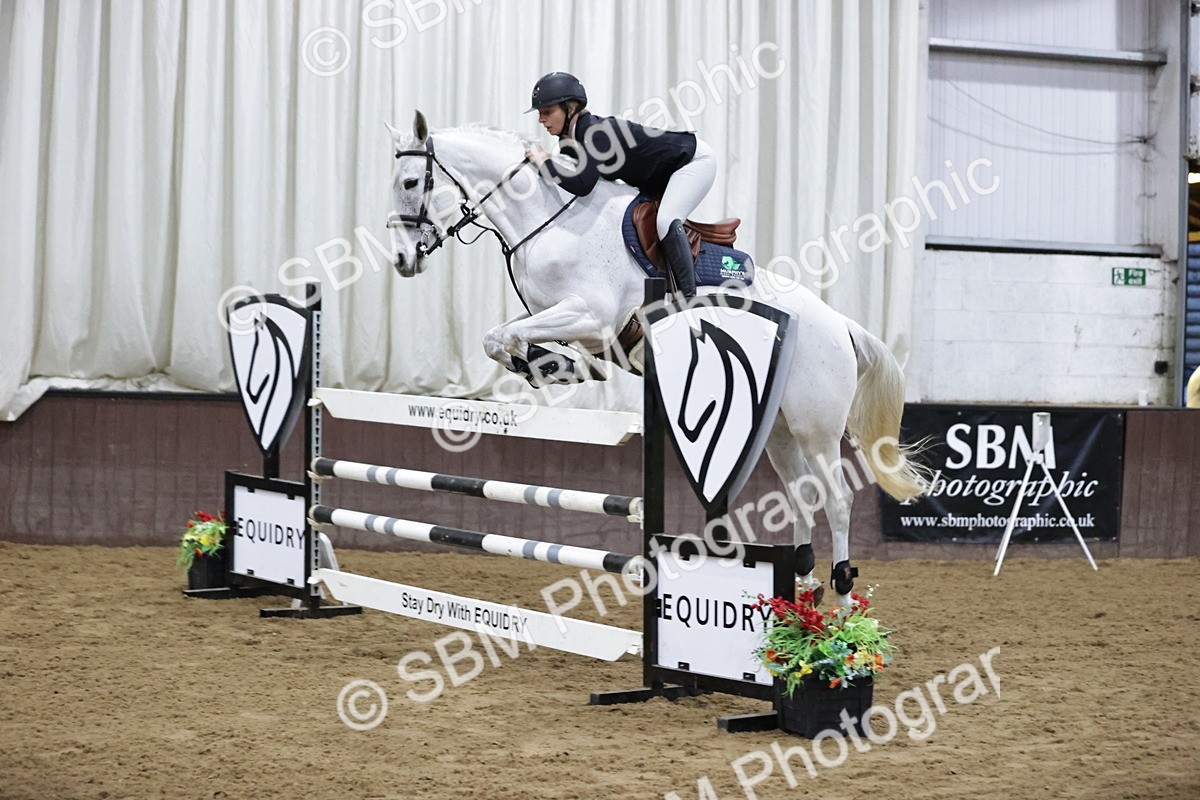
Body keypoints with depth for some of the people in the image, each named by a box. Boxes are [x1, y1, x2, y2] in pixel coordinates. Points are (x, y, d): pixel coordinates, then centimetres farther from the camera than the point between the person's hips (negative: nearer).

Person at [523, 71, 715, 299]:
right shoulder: (569, 140, -4)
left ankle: (689, 299, -31)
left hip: (695, 160, -10)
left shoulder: (596, 132, -32)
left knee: (666, 221, -30)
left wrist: (544, 162, -32)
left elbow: (582, 184, -43)